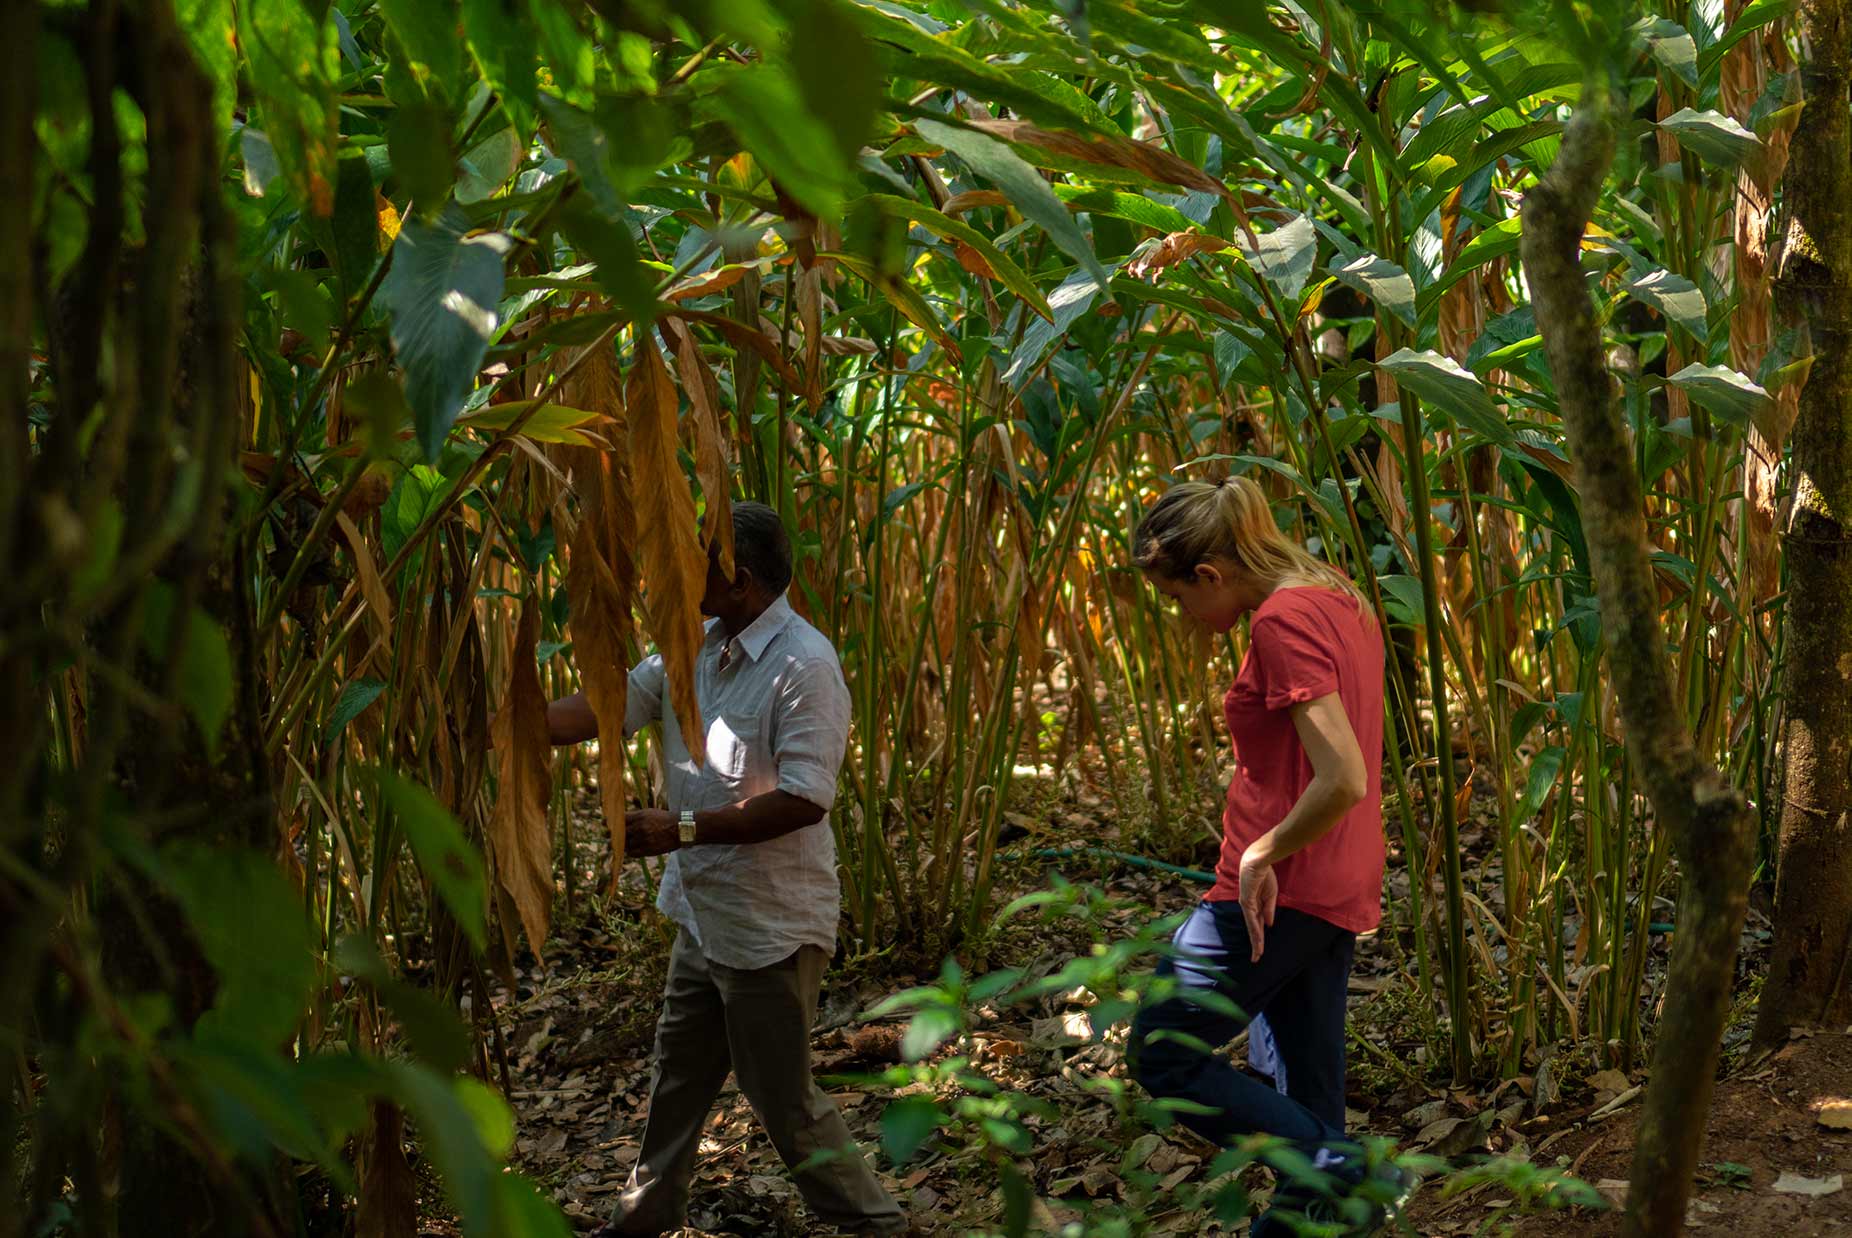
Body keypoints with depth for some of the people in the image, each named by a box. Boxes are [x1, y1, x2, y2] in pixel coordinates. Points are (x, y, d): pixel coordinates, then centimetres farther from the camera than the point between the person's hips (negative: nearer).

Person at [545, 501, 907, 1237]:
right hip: (703, 912, 8)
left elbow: (804, 800, -27)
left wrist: (680, 830, -25)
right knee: (678, 1073, 23)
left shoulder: (804, 666, -23)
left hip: (771, 925, -8)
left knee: (782, 1098, 2)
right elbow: (603, 708, 5)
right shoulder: (695, 647, 3)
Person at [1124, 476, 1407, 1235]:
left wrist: (1263, 854, -15)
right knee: (1306, 1094, 13)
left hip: (1276, 893, -10)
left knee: (1163, 1055, 1)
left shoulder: (1285, 620, -18)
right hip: (1339, 895, 10)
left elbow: (1344, 780, -27)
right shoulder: (1339, 602, 11)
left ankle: (1338, 1171, -8)